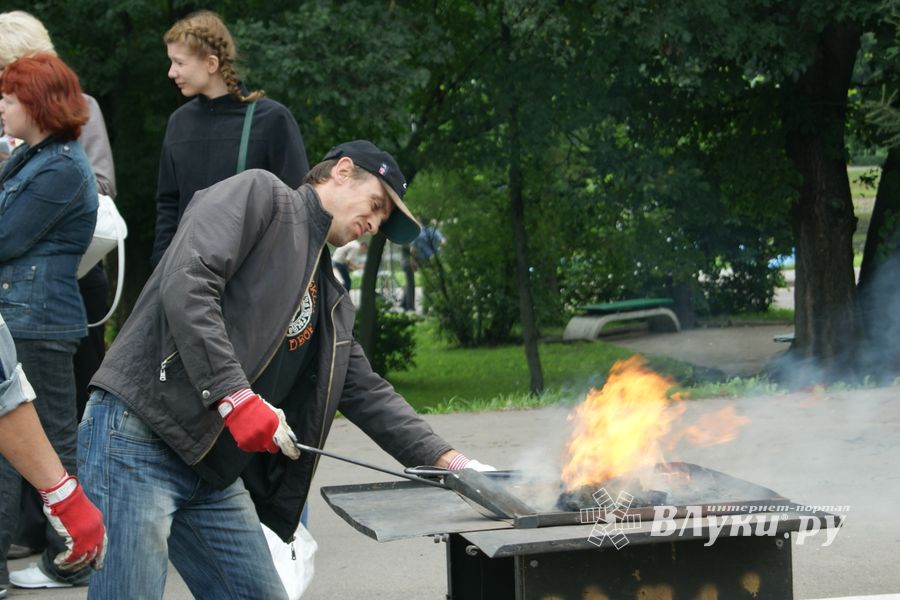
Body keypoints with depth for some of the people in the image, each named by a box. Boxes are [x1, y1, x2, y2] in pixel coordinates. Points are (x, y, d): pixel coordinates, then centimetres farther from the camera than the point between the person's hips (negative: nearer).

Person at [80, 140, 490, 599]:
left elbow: (366, 393, 22)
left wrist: (449, 462, 12)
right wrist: (235, 397, -23)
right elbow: (186, 282, -17)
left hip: (215, 473, 9)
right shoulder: (258, 193, -2)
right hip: (139, 436, -9)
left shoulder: (330, 301, 22)